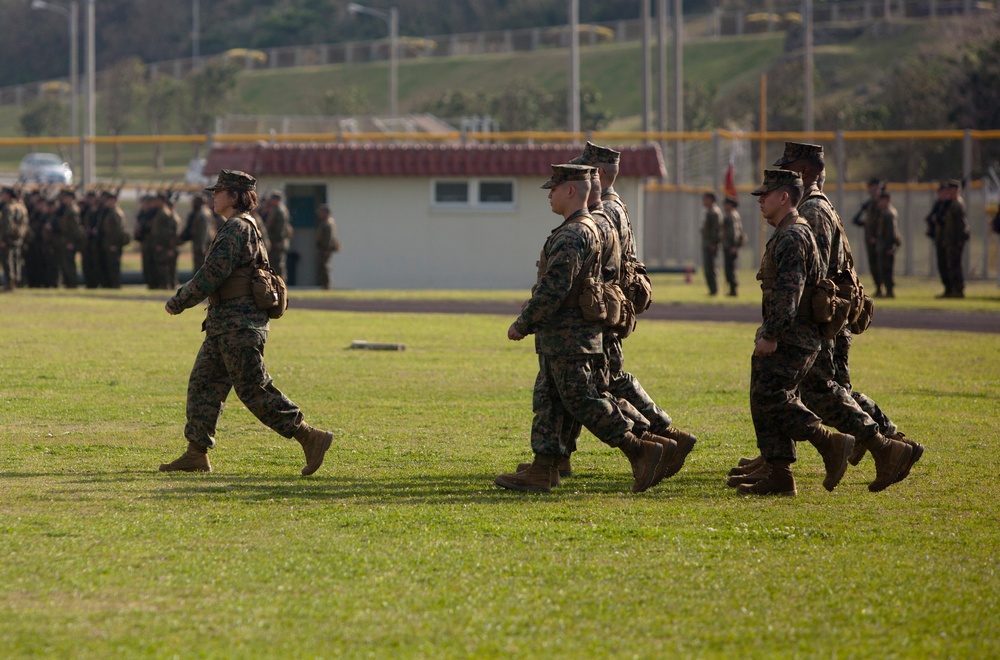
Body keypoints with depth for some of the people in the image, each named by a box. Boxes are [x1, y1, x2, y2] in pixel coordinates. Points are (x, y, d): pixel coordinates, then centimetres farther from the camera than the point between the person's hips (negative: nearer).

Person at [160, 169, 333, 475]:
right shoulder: (246, 227, 17)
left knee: (254, 390, -9)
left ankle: (311, 438, -6)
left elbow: (211, 275, -19)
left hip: (239, 324, -11)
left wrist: (178, 301, -9)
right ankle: (196, 454, 11)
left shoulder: (236, 229, -15)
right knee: (203, 384, 9)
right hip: (225, 324, 11)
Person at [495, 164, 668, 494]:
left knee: (583, 402, -9)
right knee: (547, 402, 10)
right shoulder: (588, 230, 16)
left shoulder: (572, 236, -18)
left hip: (569, 338, -11)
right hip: (558, 339, 11)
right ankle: (542, 470, 10)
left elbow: (553, 289, -23)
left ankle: (642, 452, -7)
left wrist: (522, 324, -15)